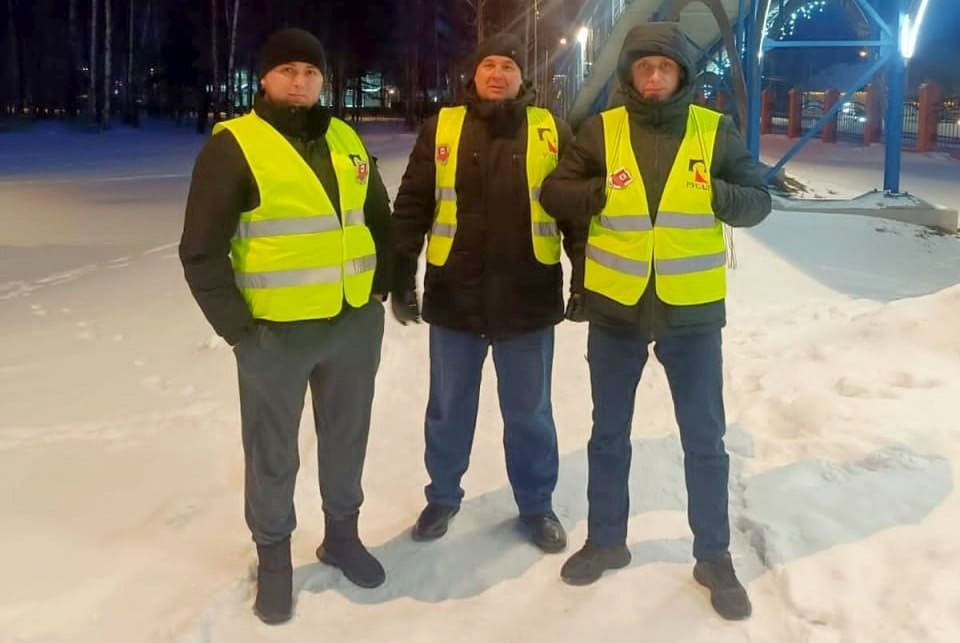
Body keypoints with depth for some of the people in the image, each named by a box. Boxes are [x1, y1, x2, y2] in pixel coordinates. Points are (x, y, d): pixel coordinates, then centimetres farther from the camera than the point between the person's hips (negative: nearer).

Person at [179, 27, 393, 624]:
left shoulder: (347, 140, 7)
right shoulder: (234, 145, -9)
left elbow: (380, 219, 19)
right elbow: (202, 251, -10)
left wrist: (381, 285, 10)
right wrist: (236, 327, -12)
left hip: (355, 323, 5)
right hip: (275, 332, -5)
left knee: (347, 436, 19)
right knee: (273, 451, 9)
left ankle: (342, 533, 39)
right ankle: (273, 556, 29)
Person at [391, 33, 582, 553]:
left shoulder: (551, 131, 1)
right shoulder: (441, 128, 2)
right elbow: (411, 207, 4)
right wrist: (402, 277, 0)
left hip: (528, 300, 0)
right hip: (454, 298, 1)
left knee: (529, 412, 12)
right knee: (448, 408, 15)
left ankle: (536, 504, 31)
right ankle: (443, 495, 35)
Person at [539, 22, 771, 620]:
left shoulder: (715, 131, -3)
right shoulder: (602, 130, -2)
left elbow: (758, 200, 2)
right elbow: (555, 194, 1)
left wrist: (715, 196, -18)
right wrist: (604, 193, -16)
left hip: (691, 311, 0)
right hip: (614, 308, 1)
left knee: (705, 440, 9)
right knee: (609, 434, 15)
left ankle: (714, 557, 27)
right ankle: (606, 540, 34)